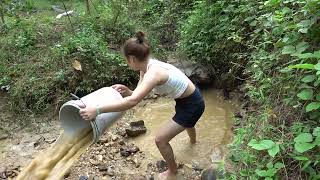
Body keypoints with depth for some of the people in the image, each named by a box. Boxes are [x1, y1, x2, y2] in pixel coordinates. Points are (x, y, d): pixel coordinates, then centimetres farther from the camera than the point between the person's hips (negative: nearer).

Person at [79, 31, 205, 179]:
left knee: (160, 139, -4)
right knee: (186, 122, 40)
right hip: (187, 99, 10)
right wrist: (126, 91, -25)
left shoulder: (153, 73, -35)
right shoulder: (147, 67, -6)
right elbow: (137, 95, -3)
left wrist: (97, 110, -52)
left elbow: (133, 101, -49)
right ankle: (193, 140, 76)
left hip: (192, 104, -9)